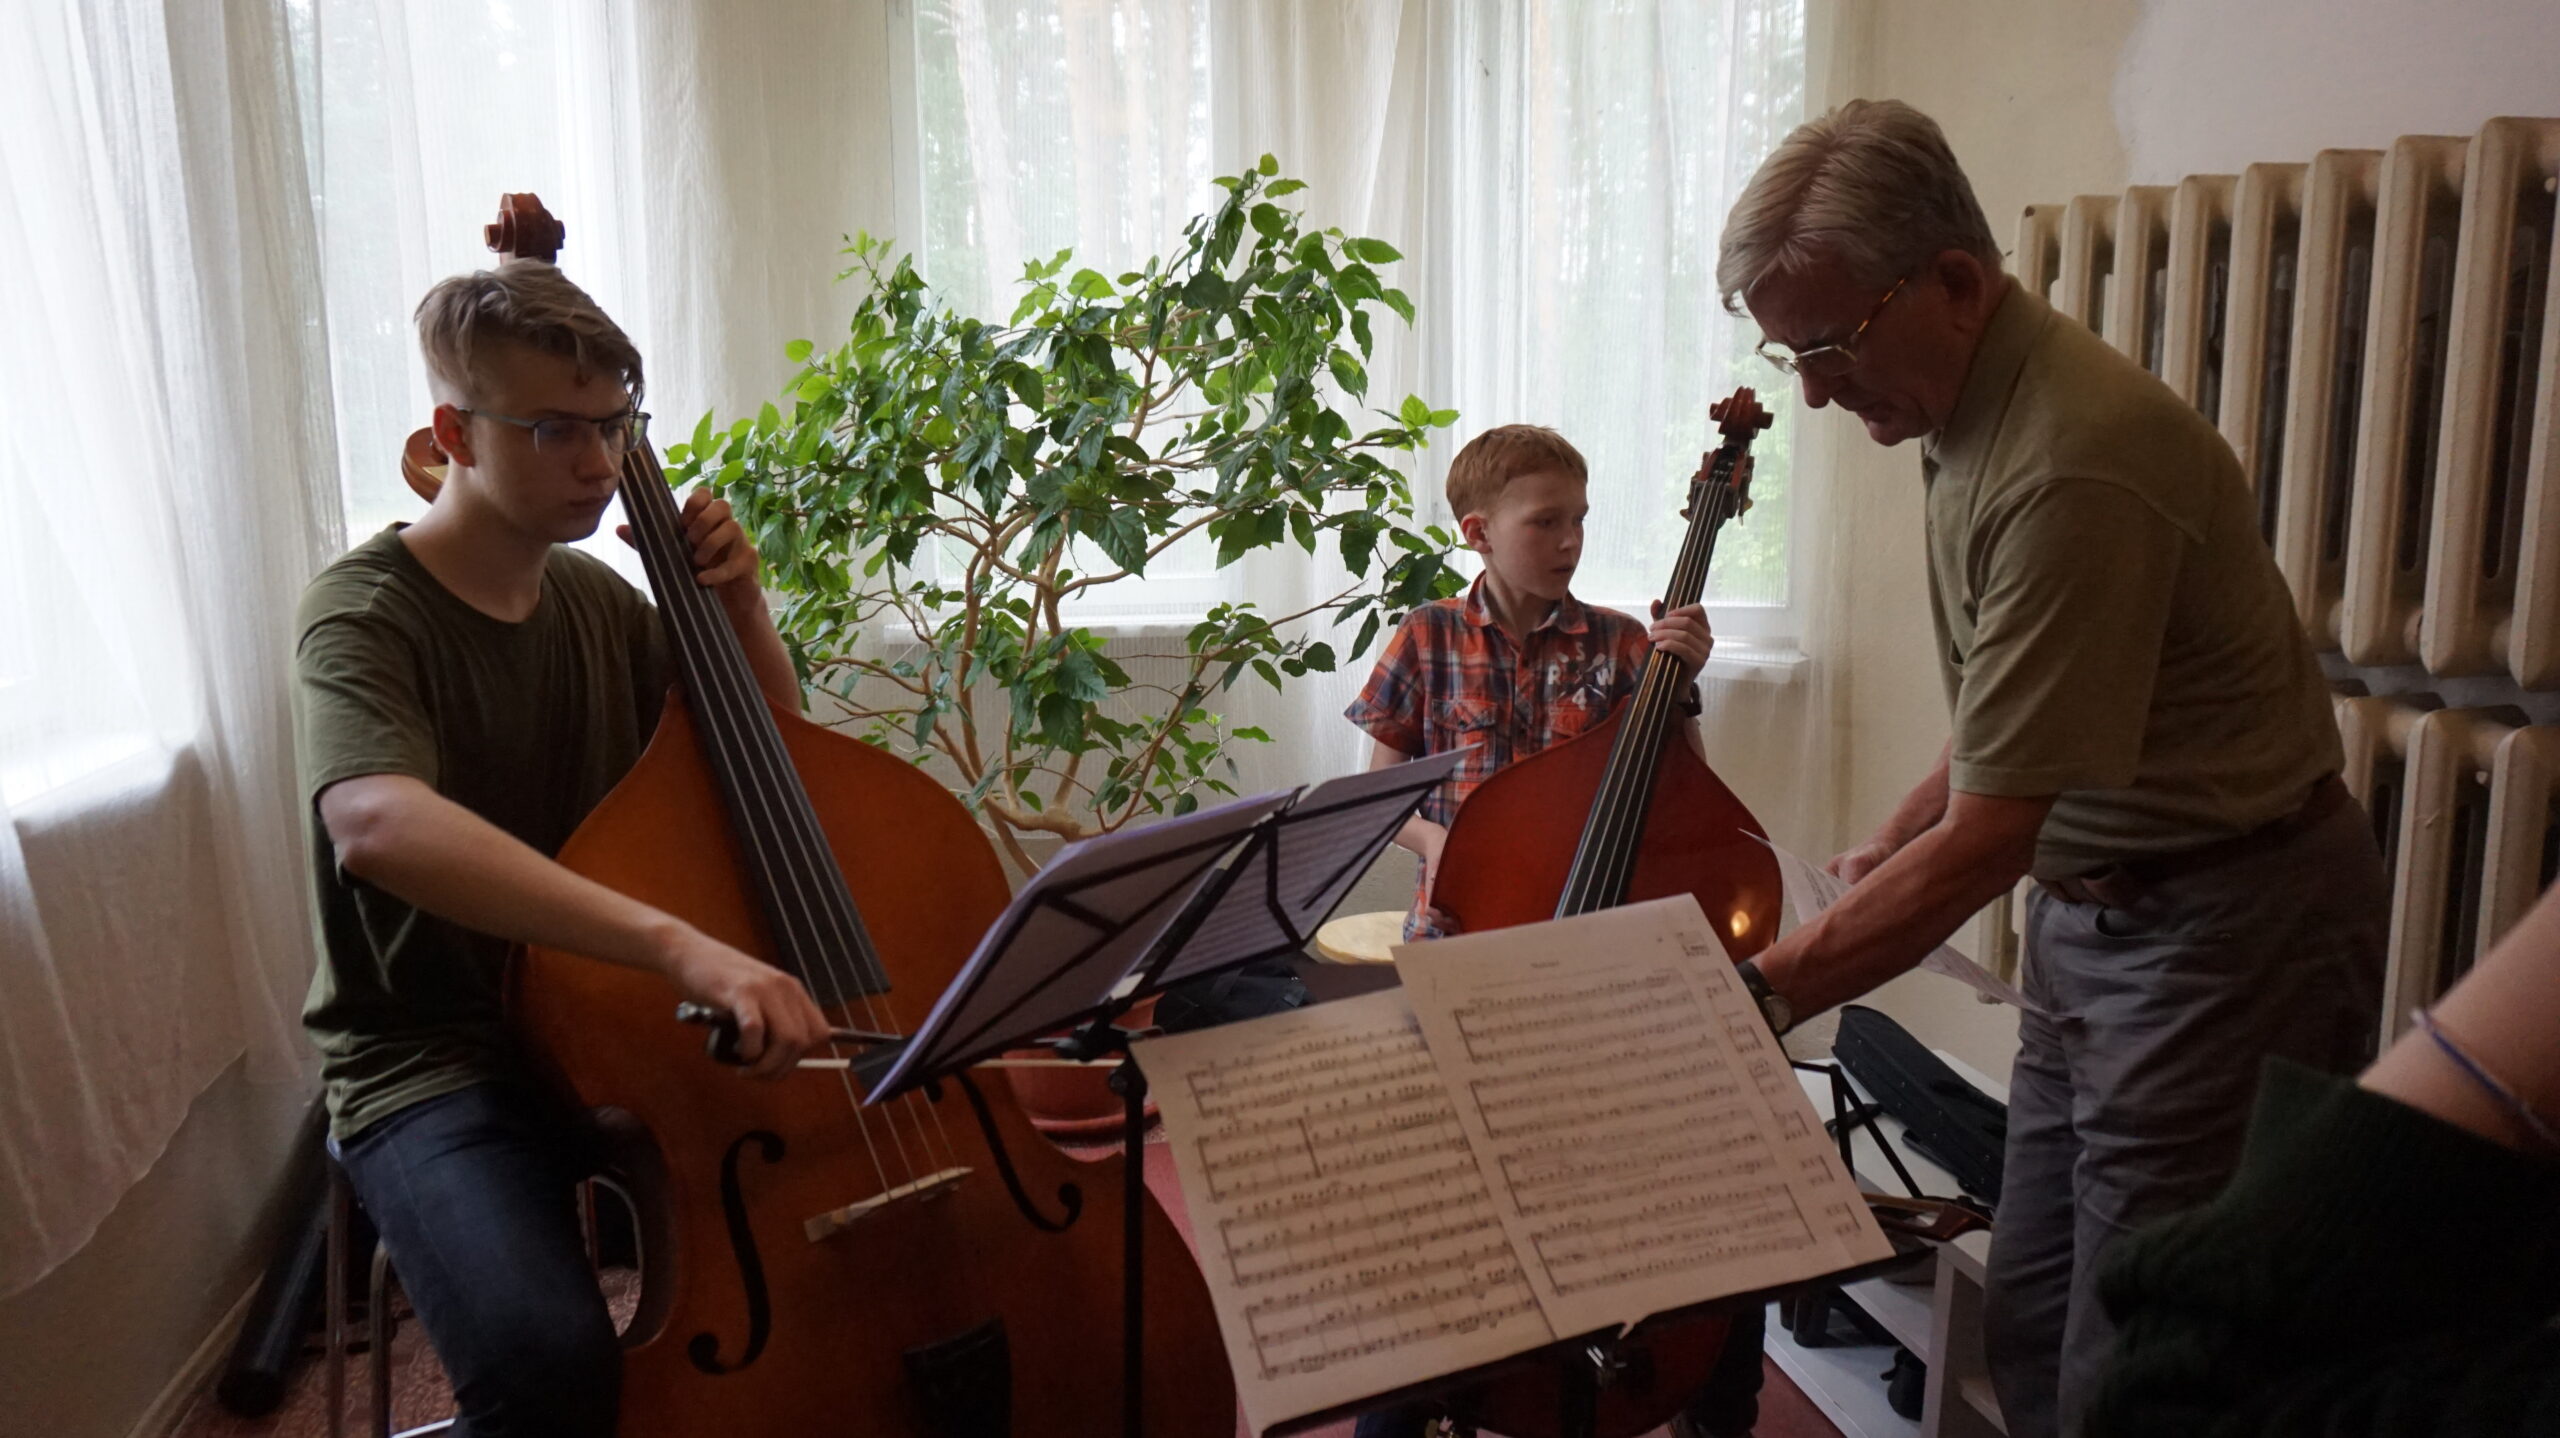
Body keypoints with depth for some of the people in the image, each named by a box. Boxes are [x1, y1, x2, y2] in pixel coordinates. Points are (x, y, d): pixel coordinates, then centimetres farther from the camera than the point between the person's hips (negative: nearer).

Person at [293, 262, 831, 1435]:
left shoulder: (596, 597, 6)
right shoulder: (365, 614, -13)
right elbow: (377, 822, -36)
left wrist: (739, 608, -3)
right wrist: (676, 944, -48)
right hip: (433, 1065, -5)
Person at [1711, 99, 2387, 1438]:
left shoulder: (2077, 462, -27)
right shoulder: (1974, 411, 4)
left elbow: (1988, 839, -27)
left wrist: (1762, 991, -23)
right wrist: (1895, 841, 14)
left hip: (2226, 924, -9)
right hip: (2093, 909, 9)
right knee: (2028, 1323, 15)